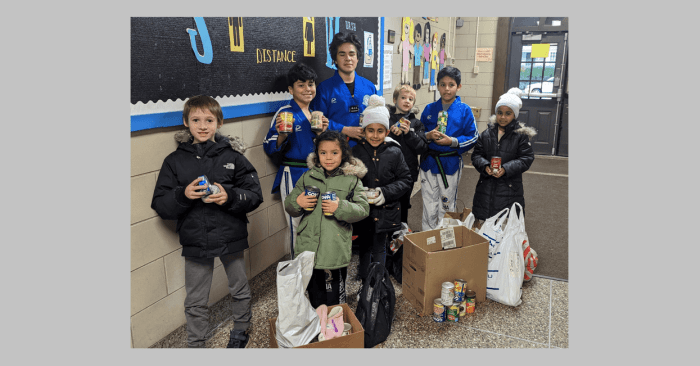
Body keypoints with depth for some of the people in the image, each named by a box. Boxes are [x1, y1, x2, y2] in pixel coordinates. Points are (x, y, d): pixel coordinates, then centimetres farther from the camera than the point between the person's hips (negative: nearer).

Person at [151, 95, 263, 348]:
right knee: (195, 302, 13)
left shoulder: (232, 155, -4)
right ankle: (195, 345, 34)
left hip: (230, 238, 0)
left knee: (240, 290, 20)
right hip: (194, 241, 0)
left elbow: (255, 195, -5)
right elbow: (160, 205, -2)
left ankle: (240, 331, 46)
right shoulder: (175, 160, -1)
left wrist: (230, 197, -23)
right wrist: (182, 195, -20)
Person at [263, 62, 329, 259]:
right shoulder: (285, 113, -9)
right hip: (293, 175, -7)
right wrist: (282, 135, -30)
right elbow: (270, 148, -11)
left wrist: (321, 132, -2)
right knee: (298, 226, -4)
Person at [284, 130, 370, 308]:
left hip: (336, 251, -3)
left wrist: (341, 208, -21)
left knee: (334, 299, 5)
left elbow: (363, 209, -6)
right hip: (309, 248, 3)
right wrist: (297, 203, -9)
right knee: (314, 296, 18)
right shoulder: (308, 177, 7)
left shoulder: (351, 180, -1)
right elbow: (289, 204, 13)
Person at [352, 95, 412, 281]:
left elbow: (406, 181, -3)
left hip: (385, 212, 0)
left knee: (379, 249, 15)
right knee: (364, 248, 15)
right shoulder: (356, 151, -5)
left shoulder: (394, 152, -4)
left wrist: (386, 192, -17)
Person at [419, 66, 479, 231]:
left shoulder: (464, 110, -2)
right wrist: (428, 136, -13)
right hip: (429, 161, 2)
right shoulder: (429, 109, 6)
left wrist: (452, 141, -17)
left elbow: (473, 137, -3)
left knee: (447, 207, 9)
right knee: (429, 207, 5)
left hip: (451, 163, -2)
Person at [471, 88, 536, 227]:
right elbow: (476, 155, 6)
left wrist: (506, 169, -18)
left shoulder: (521, 135, -3)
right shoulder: (487, 134, 5)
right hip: (486, 186, 3)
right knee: (480, 225, 8)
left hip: (509, 187, -2)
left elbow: (526, 158, -6)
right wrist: (485, 166, -14)